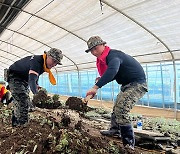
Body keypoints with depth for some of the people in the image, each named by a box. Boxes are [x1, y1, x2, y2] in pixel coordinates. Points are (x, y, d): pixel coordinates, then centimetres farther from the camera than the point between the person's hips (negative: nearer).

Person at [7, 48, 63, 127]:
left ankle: (16, 124, 26)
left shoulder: (44, 64, -5)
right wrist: (37, 94, -60)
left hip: (24, 79, 10)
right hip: (15, 77, -9)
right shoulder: (37, 62, -34)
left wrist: (37, 85, 2)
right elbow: (31, 80, -48)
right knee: (23, 101, -20)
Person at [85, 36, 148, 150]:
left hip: (137, 84, -11)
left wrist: (96, 87, -52)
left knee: (121, 110, -21)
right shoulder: (105, 58, 7)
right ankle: (114, 130, 40)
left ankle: (129, 144, -14)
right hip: (127, 85, 11)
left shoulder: (113, 55, -25)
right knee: (117, 107, 22)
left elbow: (112, 71, -46)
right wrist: (102, 79, 2)